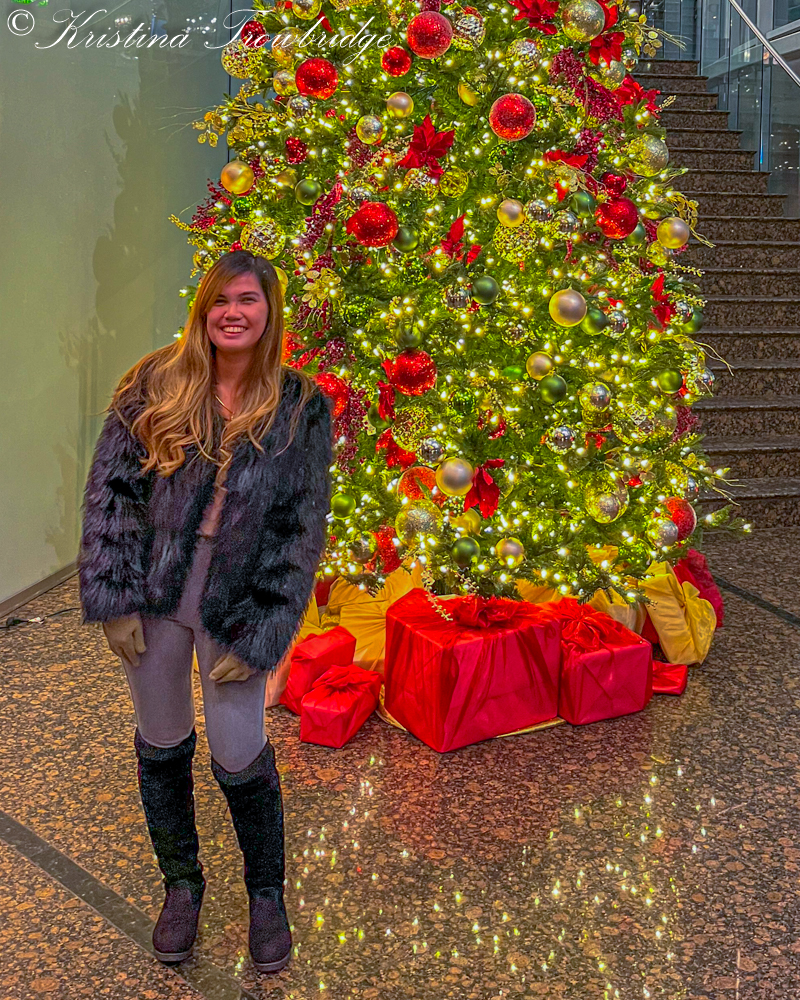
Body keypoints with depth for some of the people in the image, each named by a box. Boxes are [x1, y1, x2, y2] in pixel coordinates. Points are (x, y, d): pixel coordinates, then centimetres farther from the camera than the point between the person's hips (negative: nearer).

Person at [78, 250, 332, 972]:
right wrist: (114, 596, -8)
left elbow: (303, 530, -4)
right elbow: (109, 489, -2)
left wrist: (260, 634, -9)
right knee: (161, 744, 15)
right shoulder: (156, 384, -2)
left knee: (241, 758, 4)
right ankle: (182, 884, 39)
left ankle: (267, 892, 32)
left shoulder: (301, 408, -4)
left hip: (236, 607, -1)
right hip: (154, 595, 2)